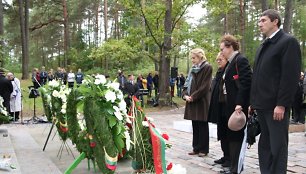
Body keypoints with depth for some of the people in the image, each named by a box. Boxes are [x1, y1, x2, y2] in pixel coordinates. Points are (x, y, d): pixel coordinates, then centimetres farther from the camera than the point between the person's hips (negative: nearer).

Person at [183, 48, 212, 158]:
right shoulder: (193, 69, 15)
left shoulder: (207, 68, -7)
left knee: (202, 126, 1)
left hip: (202, 102, -7)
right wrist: (185, 94, -2)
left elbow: (204, 86, -14)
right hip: (192, 101, 7)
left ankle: (203, 149, 9)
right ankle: (196, 148, 18)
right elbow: (188, 83, 15)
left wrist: (193, 97, -15)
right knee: (195, 126, 10)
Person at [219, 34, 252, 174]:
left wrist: (239, 103, -25)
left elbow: (246, 83, -21)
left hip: (238, 106, -10)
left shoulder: (240, 60, -12)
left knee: (237, 136, -3)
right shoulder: (231, 62, 17)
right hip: (231, 105, 10)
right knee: (232, 136, 13)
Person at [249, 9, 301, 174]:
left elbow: (291, 76, -14)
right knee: (264, 145, 12)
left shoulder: (288, 42, -6)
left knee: (277, 147, -2)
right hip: (262, 105, 8)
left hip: (276, 106, -8)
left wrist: (281, 104, -18)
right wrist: (253, 102, 15)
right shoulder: (263, 46, 20)